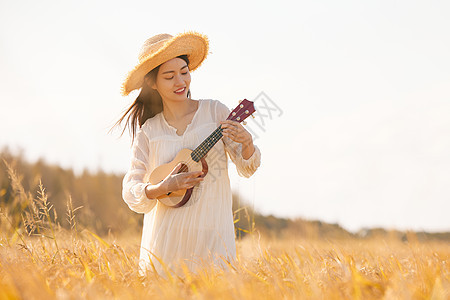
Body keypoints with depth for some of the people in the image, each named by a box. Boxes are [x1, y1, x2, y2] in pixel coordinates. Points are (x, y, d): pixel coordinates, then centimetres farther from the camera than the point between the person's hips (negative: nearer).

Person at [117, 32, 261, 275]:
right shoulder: (148, 131, 2)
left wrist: (247, 143, -20)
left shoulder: (215, 111, 1)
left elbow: (246, 169, 0)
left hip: (212, 234, 0)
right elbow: (129, 191, 0)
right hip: (165, 236, 0)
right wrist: (164, 187, -18)